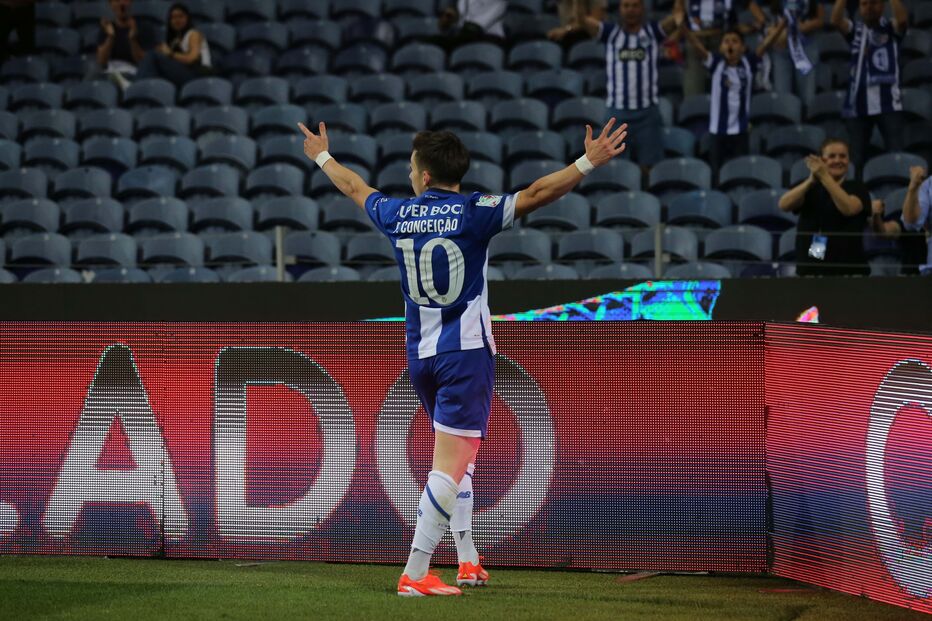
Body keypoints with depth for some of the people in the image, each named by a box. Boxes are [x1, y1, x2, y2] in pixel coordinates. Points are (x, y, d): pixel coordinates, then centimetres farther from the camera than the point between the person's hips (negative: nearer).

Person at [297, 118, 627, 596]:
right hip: (467, 354, -6)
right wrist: (589, 162, -17)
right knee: (450, 464, -8)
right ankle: (415, 574, -15)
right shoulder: (472, 213, -12)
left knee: (454, 457, 22)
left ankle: (467, 560, 23)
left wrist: (322, 156, 39)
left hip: (420, 355, 6)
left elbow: (355, 188, 21)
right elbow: (536, 194, -19)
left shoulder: (397, 215, 3)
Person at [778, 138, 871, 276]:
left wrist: (824, 176, -23)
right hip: (810, 271, 3)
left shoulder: (857, 188, 4)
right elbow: (784, 205, -7)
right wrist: (811, 180, -22)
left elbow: (848, 208, -19)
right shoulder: (811, 188, 12)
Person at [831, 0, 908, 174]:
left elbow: (902, 19, -15)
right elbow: (835, 20, -7)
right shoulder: (855, 29, 10)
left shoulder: (891, 28, 6)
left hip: (888, 102, -2)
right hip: (859, 103, 2)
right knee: (856, 156, 5)